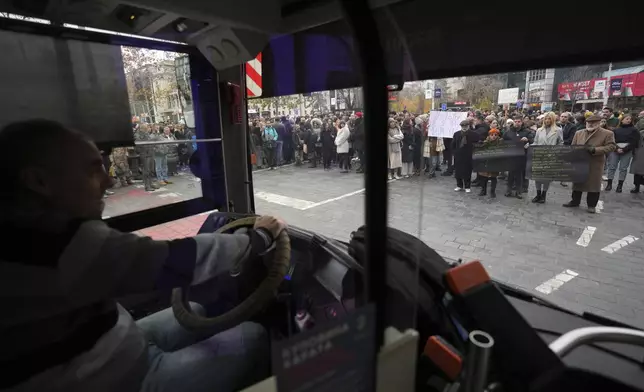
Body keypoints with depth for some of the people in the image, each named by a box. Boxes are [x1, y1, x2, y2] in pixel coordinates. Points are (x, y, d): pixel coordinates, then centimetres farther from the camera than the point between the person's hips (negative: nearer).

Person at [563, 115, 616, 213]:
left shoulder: (607, 134, -3)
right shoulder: (578, 133, 10)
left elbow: (611, 147, -9)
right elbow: (573, 146, 13)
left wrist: (594, 149, -21)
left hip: (595, 163, -4)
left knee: (594, 184, 1)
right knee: (577, 182, 12)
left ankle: (592, 205, 12)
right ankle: (575, 201, 25)